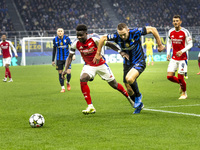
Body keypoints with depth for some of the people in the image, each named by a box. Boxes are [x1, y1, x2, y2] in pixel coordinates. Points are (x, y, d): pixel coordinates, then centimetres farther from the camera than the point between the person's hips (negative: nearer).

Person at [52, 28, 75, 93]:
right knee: (60, 73, 0)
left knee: (68, 72, -9)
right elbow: (54, 50, 8)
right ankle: (62, 87, 14)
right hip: (59, 59, 2)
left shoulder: (67, 38, -6)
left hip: (67, 58, -2)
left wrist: (73, 55, -20)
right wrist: (53, 60, 10)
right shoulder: (55, 40, 0)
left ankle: (68, 82, 24)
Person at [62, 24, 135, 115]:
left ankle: (129, 97, 33)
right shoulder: (76, 44, -13)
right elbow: (70, 57, -1)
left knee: (114, 84, 5)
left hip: (101, 64, -2)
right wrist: (65, 69, -13)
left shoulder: (94, 38, -24)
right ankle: (90, 107, -22)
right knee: (83, 79, -27)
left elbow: (108, 44, -13)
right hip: (89, 65, 2)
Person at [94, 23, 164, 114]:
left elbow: (152, 29, -15)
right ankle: (139, 104, 34)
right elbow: (103, 38, 2)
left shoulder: (135, 33, -24)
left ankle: (138, 96, -3)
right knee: (129, 91, 5)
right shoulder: (116, 37, -15)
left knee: (129, 79, -32)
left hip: (139, 62, -5)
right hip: (127, 64, 5)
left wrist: (159, 45, -11)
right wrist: (98, 54, 5)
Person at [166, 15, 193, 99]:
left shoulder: (185, 32, -12)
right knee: (169, 76, -4)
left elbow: (190, 44, -8)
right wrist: (168, 53, 5)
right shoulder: (170, 32, 2)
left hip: (182, 58, -4)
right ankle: (181, 83, 27)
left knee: (180, 77, -4)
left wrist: (182, 51, -22)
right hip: (174, 58, 4)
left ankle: (184, 93, 21)